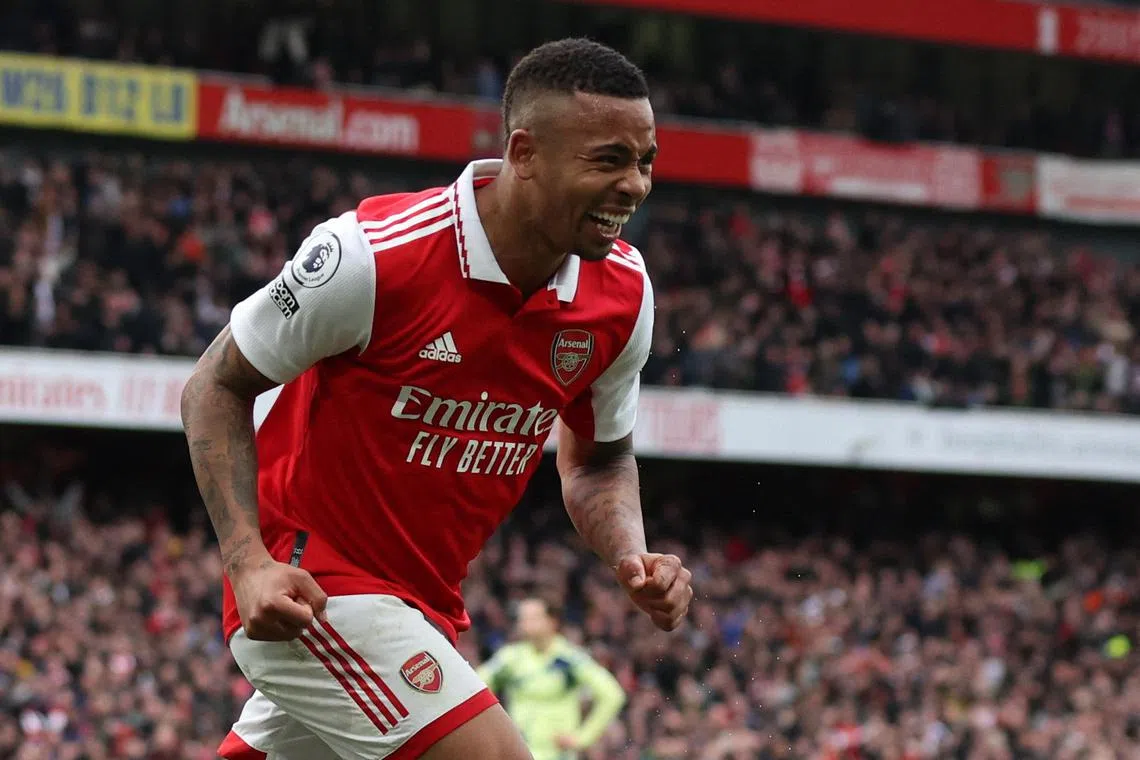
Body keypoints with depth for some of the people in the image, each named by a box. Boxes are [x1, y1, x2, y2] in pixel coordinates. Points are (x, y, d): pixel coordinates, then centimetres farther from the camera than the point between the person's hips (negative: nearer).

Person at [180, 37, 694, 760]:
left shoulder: (624, 290, -5)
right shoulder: (373, 254, -22)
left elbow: (600, 459, 13)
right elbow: (216, 388, -11)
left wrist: (632, 557, -9)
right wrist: (249, 561, -23)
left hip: (426, 601, 7)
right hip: (301, 584, -7)